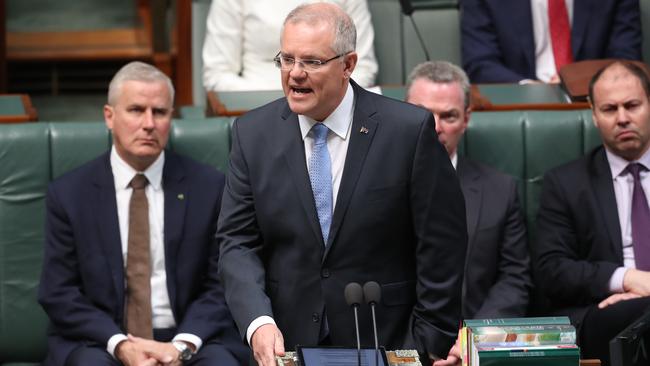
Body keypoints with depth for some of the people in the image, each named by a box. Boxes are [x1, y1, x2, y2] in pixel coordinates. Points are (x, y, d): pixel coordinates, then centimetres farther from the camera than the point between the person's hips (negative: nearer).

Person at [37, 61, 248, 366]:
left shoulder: (209, 187, 6)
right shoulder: (68, 193, 4)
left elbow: (221, 285, 3)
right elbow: (58, 293, 0)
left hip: (189, 338, 1)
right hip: (100, 341, 0)